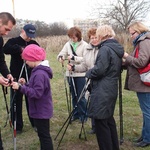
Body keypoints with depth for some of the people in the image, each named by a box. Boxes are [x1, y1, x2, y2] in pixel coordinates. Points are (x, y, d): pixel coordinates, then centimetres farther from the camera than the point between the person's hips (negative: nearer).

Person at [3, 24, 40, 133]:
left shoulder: (34, 44, 9)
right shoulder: (13, 41, -3)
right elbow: (5, 49, -23)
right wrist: (20, 49, -30)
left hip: (31, 77, 3)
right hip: (17, 77, -2)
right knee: (16, 102, 4)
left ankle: (35, 123, 23)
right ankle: (17, 126, 16)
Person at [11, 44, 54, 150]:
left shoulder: (39, 74, -24)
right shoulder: (39, 70, 8)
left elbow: (36, 93, -27)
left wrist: (20, 88, -26)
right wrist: (25, 84, 1)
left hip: (41, 111, -10)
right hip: (40, 110, 10)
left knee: (44, 135, 2)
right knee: (42, 134, 21)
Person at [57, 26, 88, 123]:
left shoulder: (84, 45, -9)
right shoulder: (68, 44, 5)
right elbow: (61, 54, 2)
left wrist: (73, 58, -26)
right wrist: (61, 57, -22)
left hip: (80, 74, -5)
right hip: (70, 73, 5)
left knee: (81, 96, 1)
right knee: (73, 95, 14)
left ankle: (83, 115, 17)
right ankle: (76, 114, 27)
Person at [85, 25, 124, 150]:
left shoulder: (105, 49, -16)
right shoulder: (117, 48, 12)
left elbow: (99, 70, -21)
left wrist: (88, 73, -2)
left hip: (102, 92, -10)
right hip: (111, 90, 10)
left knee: (101, 122, -1)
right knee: (109, 119, 21)